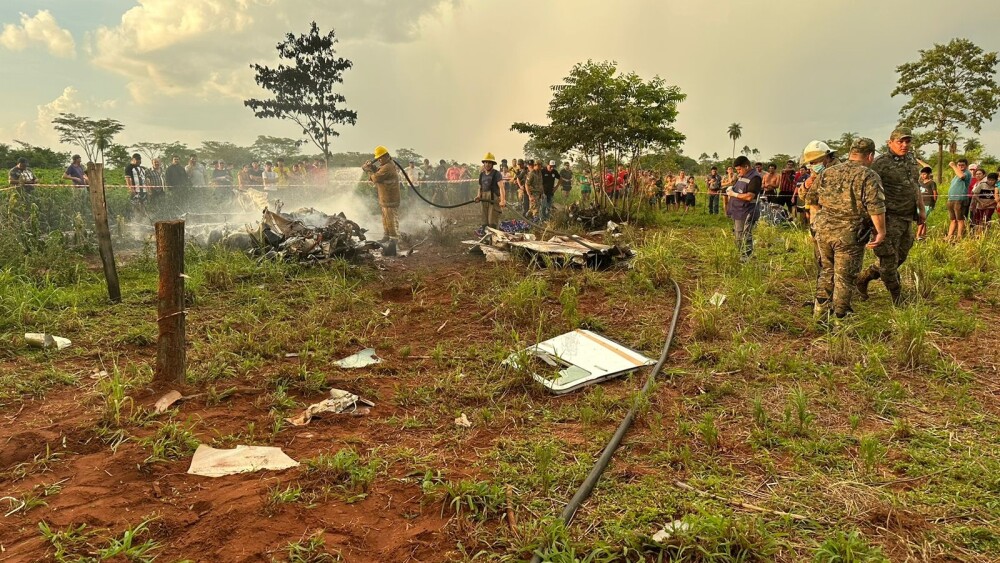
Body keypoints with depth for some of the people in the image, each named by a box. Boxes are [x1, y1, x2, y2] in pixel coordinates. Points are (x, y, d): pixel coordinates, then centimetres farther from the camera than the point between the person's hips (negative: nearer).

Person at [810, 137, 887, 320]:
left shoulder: (827, 172, 9)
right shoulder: (869, 176, -9)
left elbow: (812, 199, 16)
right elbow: (876, 208, -16)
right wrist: (881, 232, -9)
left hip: (823, 230, 5)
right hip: (850, 235, -5)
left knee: (827, 271, 20)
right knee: (844, 277, 6)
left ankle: (820, 312, 24)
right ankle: (839, 317, 13)